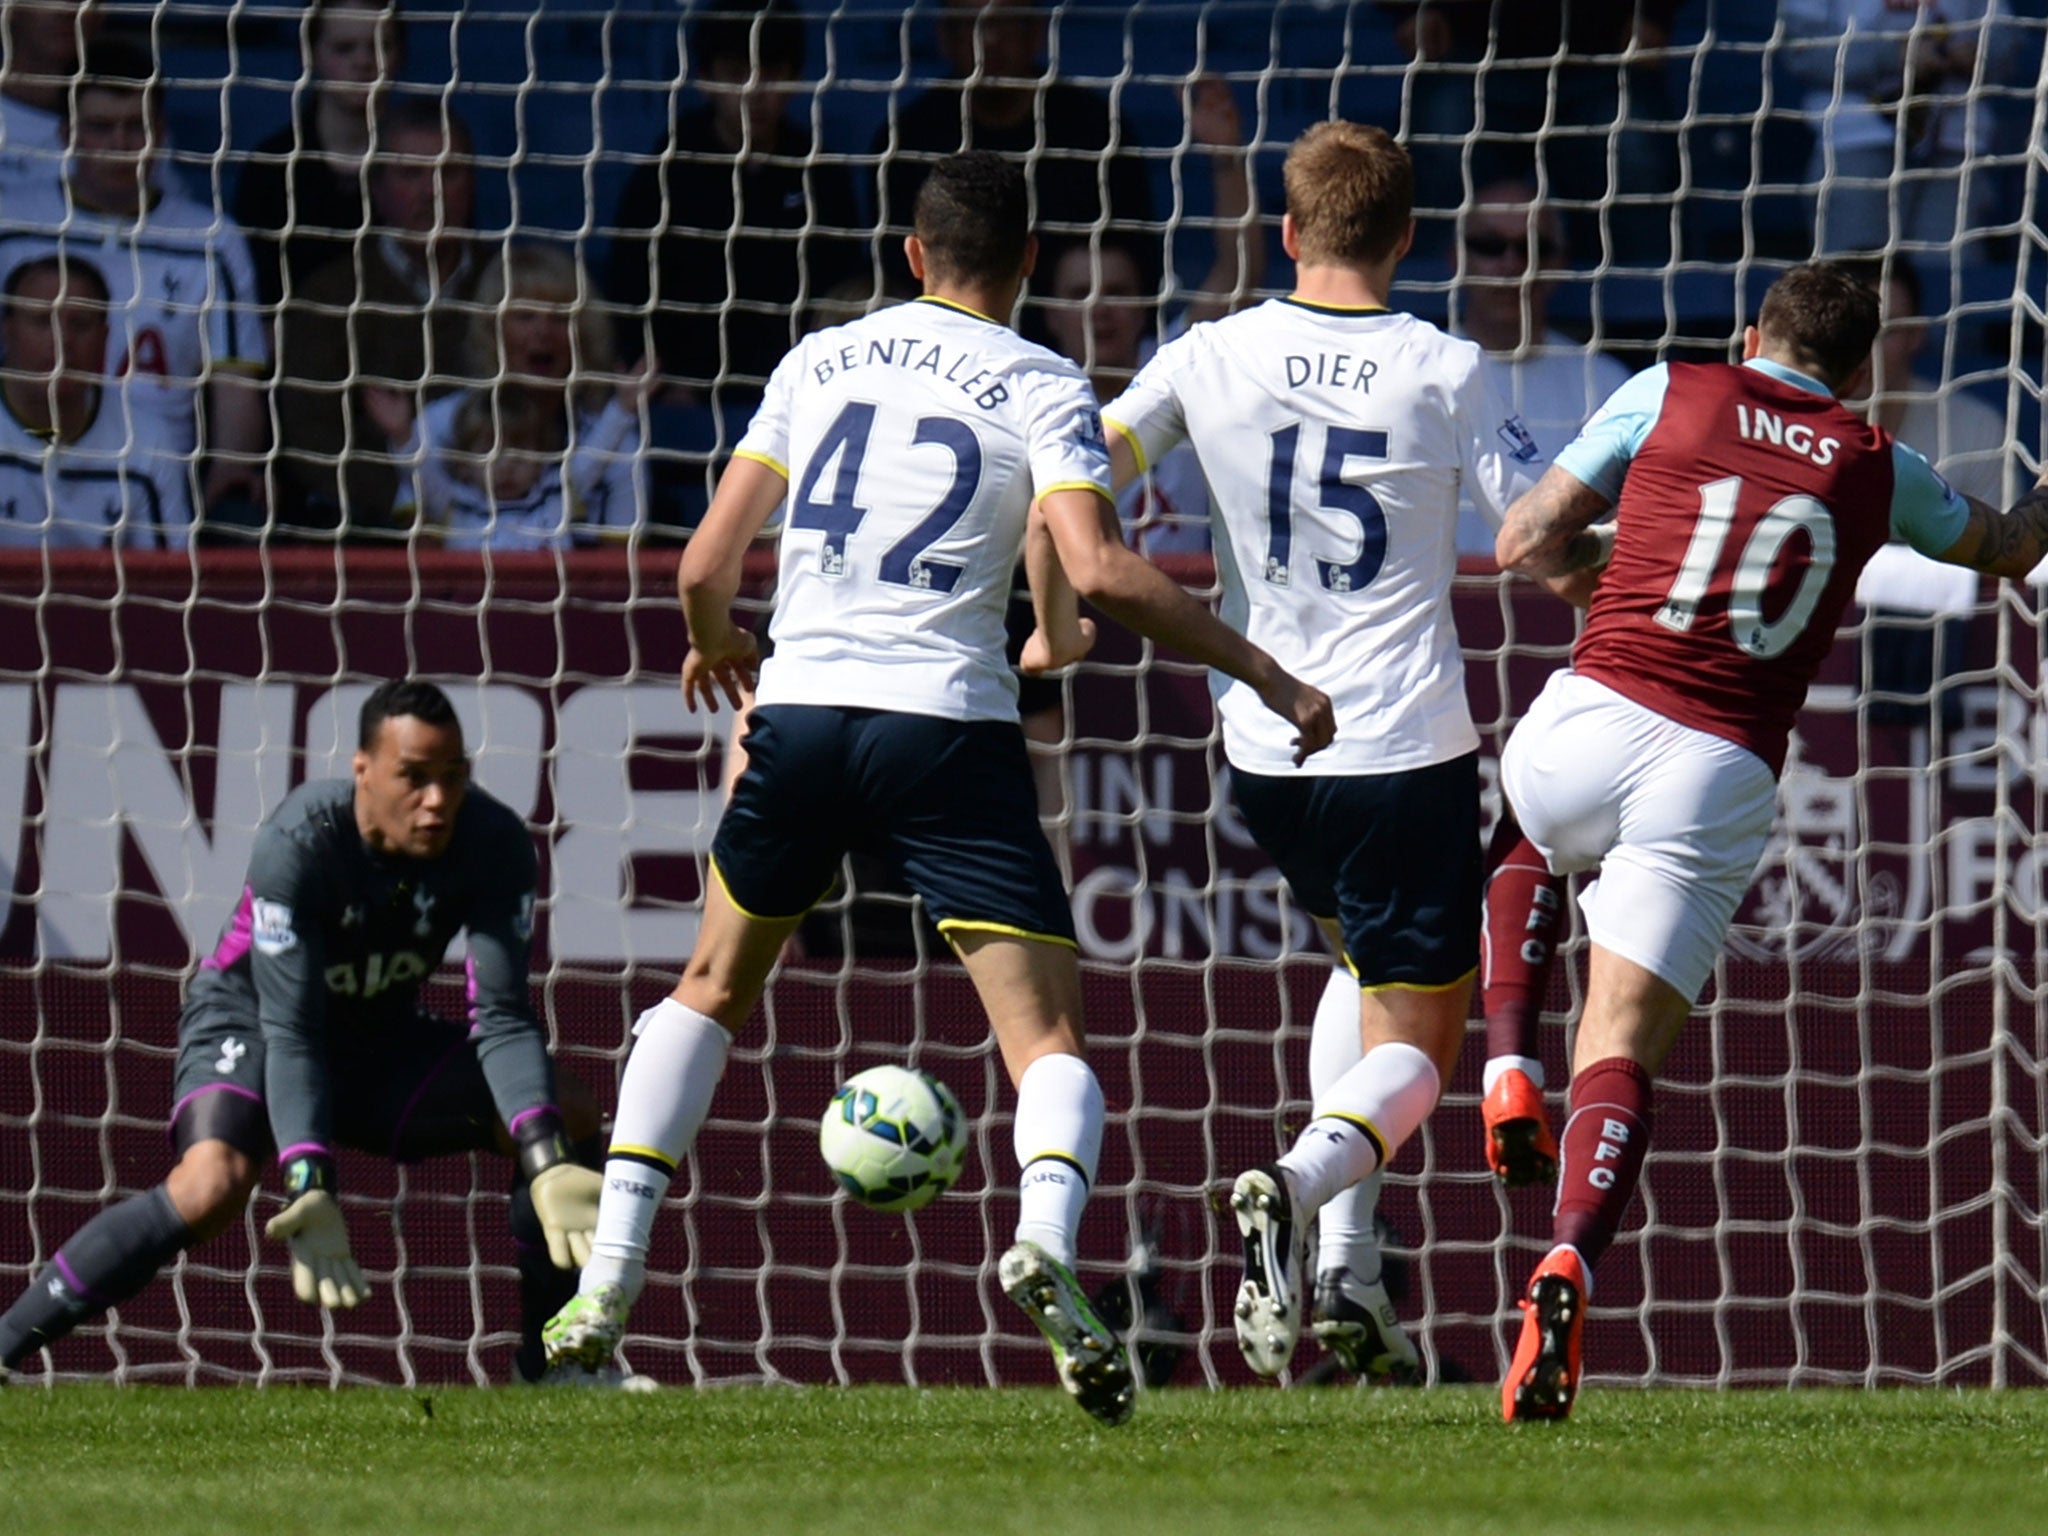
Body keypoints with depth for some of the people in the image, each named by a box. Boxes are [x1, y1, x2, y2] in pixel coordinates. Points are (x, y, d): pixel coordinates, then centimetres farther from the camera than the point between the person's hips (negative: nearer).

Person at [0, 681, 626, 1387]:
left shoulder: (493, 844, -21)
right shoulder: (297, 844, -32)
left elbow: (503, 1018, -21)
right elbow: (290, 1034, -33)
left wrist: (547, 1165, -37)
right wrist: (310, 1189, -45)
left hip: (383, 1040, 5)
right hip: (249, 1019, -5)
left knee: (569, 1114, -11)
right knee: (213, 1186, -35)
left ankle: (554, 1362, 1)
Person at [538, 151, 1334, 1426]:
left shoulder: (821, 362, 12)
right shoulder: (1043, 390, 2)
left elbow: (706, 567, 13)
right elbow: (1098, 571, -13)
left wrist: (717, 647, 36)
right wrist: (1263, 673, -6)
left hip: (800, 711, 3)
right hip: (949, 730, -3)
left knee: (712, 990, 25)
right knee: (1050, 1041, -2)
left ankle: (607, 1285, 15)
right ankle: (1046, 1237, -34)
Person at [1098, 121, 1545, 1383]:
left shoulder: (1213, 359, -1)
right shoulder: (1446, 373, -7)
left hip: (1266, 752, 4)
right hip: (1409, 749, -4)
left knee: (1370, 965, 29)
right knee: (1412, 1051, 5)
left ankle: (1342, 1264, 14)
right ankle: (1300, 1181, -29)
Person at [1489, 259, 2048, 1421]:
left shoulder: (1671, 396, 9)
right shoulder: (1876, 467, 14)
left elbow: (1528, 543, 9)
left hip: (1589, 723, 0)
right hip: (1722, 775, 0)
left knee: (1512, 843, 37)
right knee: (1621, 1053, -2)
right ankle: (1571, 1258, -28)